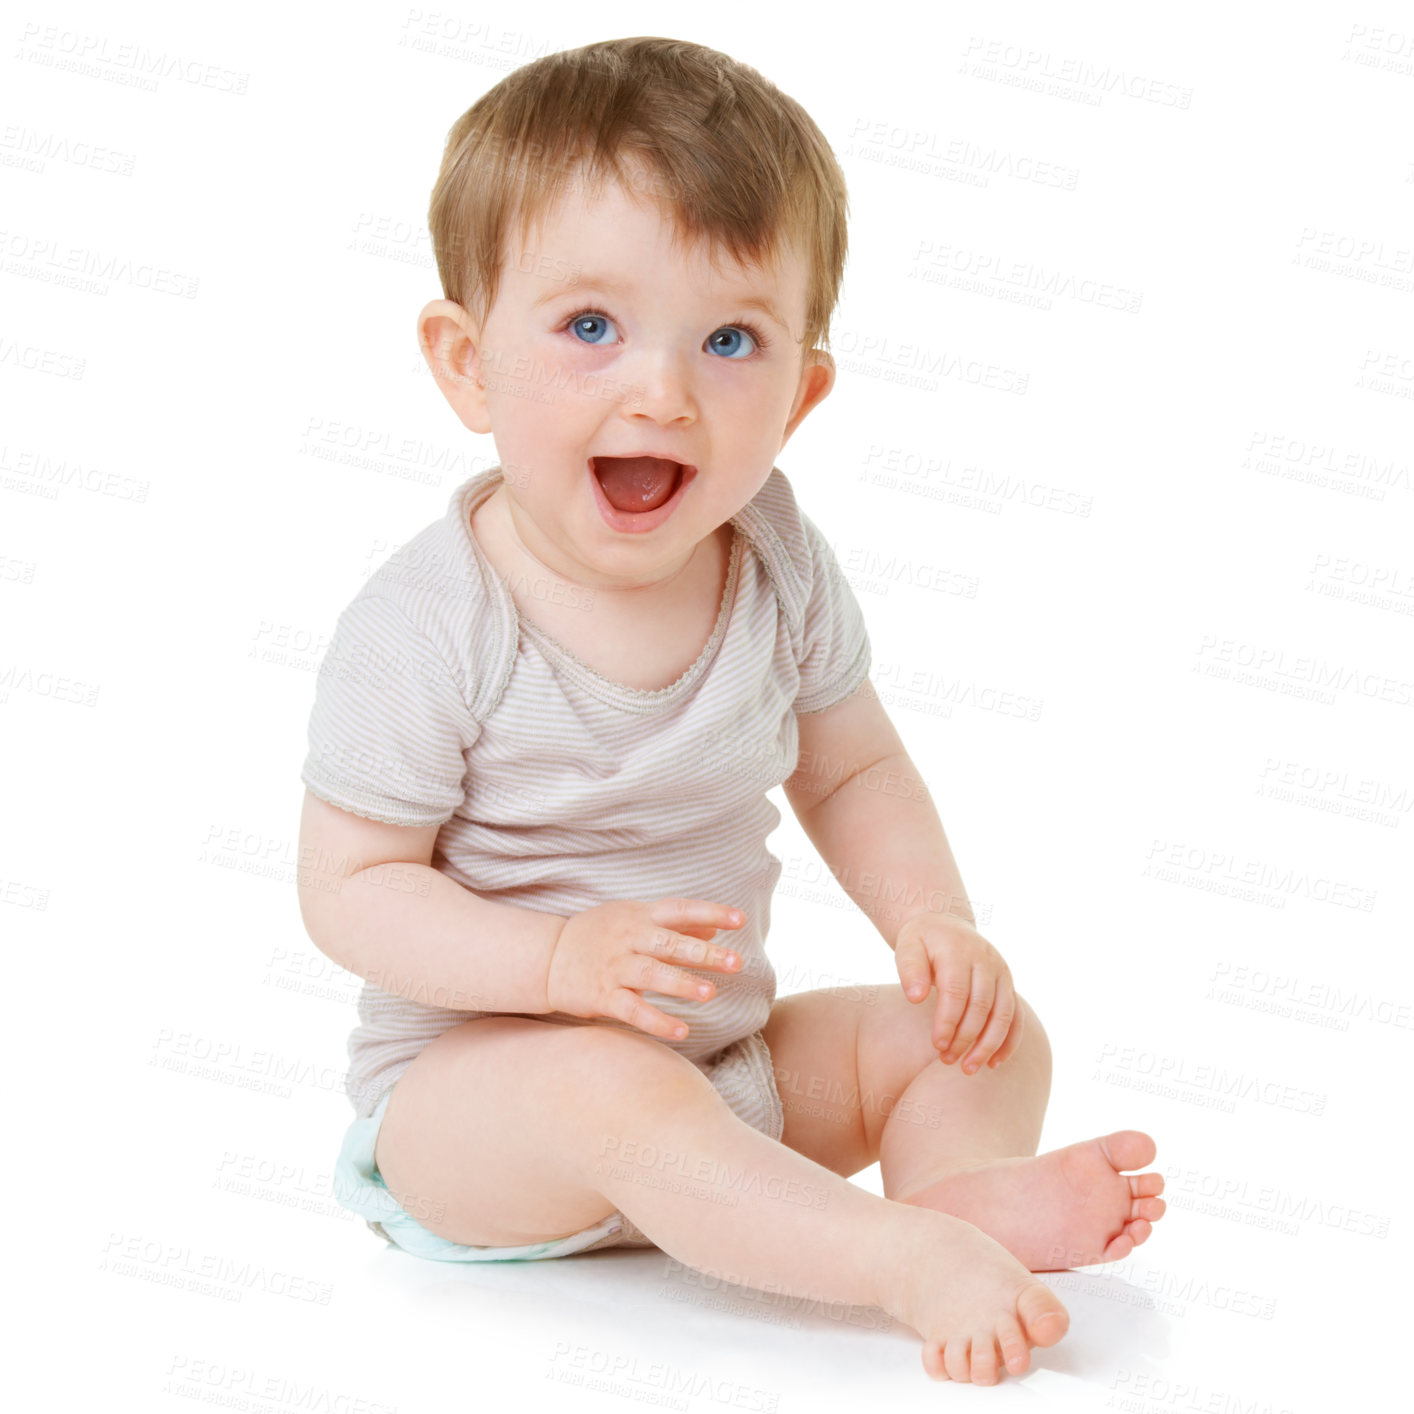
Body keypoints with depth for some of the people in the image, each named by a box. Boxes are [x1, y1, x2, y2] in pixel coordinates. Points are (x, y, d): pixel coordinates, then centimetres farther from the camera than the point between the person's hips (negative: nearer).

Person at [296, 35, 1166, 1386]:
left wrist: (932, 918, -10)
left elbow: (851, 771, 8)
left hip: (724, 1054, 6)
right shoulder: (425, 628, -21)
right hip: (470, 1070, -6)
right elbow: (349, 889, -17)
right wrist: (560, 959, -31)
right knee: (617, 1092, -37)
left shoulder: (782, 572, -6)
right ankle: (912, 1258, -35)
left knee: (988, 1037, -3)